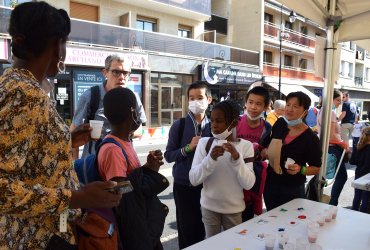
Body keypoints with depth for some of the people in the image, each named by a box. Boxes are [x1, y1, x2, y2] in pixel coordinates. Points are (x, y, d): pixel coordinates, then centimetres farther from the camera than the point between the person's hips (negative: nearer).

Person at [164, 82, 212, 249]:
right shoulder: (179, 125, -6)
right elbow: (168, 156, -7)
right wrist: (188, 148, -18)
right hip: (183, 185, -1)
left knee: (204, 227, 14)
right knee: (186, 228, 10)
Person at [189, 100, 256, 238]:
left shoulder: (245, 146, -10)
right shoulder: (204, 142, -9)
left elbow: (248, 184, -15)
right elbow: (193, 179, -14)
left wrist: (237, 158, -28)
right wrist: (211, 158, -28)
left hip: (234, 208, 0)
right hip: (209, 206, 0)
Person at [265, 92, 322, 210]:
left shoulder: (311, 138, -15)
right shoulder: (280, 124, -2)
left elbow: (316, 168, -7)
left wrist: (300, 169, -24)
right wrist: (265, 152, -3)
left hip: (293, 190, -4)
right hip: (270, 184, 4)